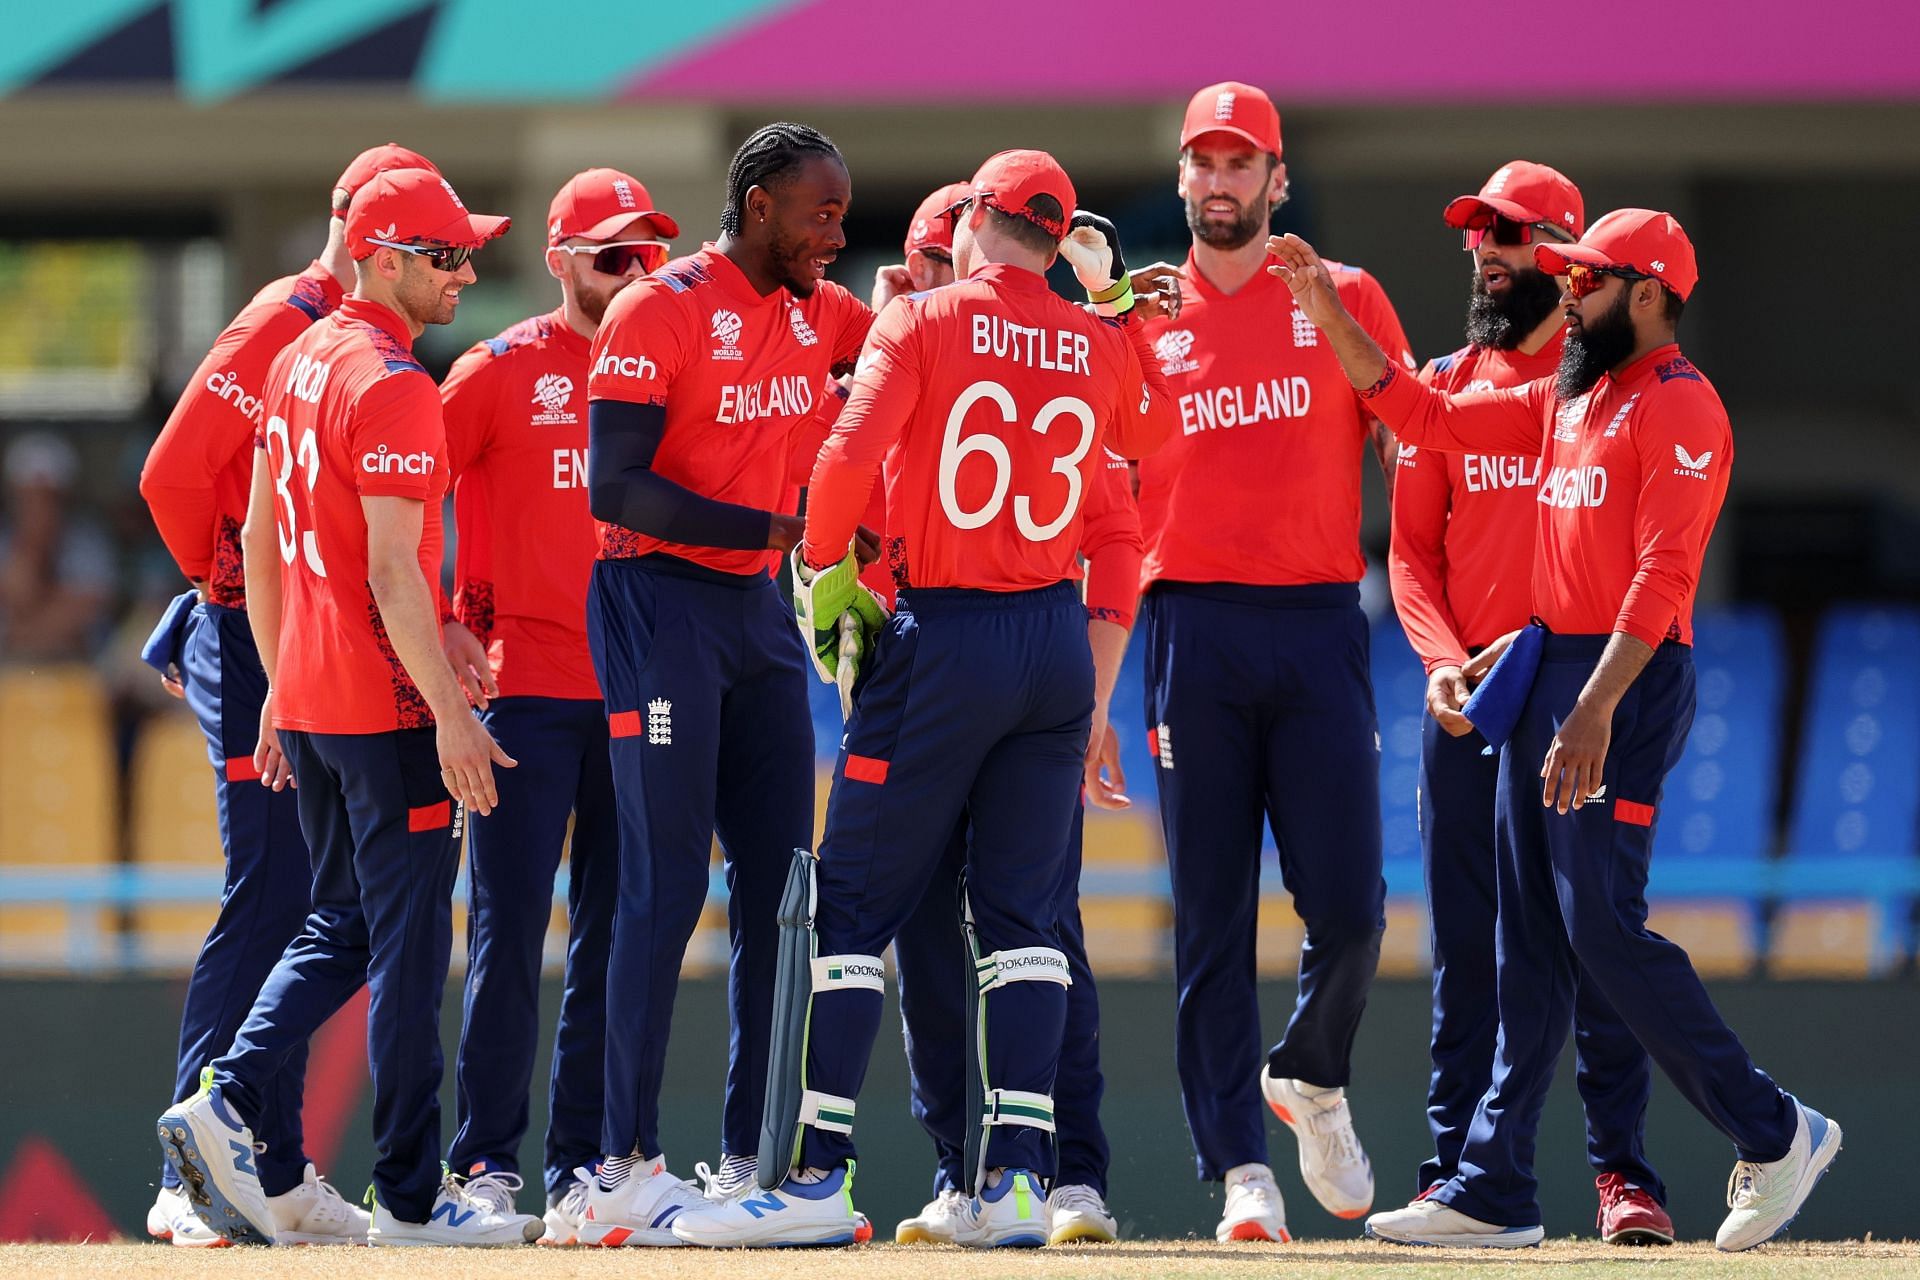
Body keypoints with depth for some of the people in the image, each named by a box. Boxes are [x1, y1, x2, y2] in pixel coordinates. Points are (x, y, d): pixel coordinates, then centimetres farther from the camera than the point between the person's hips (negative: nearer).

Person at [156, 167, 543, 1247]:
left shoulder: (300, 360, 12)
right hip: (387, 710, -9)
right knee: (408, 944, -2)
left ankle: (225, 1108, 3)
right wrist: (452, 715, -20)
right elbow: (393, 573, -21)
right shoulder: (393, 385, -16)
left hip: (306, 700, 9)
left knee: (343, 926, 17)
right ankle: (412, 1196, 1)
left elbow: (260, 538, 18)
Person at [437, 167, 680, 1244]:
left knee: (615, 933, 3)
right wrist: (442, 627, -7)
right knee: (511, 930, -6)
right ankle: (488, 1164, -2)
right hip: (527, 686, -4)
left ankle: (586, 1166, 8)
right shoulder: (501, 370, 1)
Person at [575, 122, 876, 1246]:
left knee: (777, 883, 6)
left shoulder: (818, 313, 9)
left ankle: (750, 1161, 12)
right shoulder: (659, 314, -13)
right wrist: (771, 526, -23)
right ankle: (628, 1170, -5)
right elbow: (614, 489, -19)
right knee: (667, 887, -9)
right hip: (660, 605, -8)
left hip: (761, 609, 8)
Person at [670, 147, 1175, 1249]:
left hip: (944, 638, -4)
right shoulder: (1099, 345, 8)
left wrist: (824, 567, -2)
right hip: (1059, 641, 4)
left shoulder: (923, 321, -5)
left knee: (853, 905, -1)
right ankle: (1018, 1175, 0)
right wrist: (1115, 304, 29)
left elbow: (853, 451, -17)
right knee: (1021, 917, 8)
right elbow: (1155, 431, 29)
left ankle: (818, 1173, -6)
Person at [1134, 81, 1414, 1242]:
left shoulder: (1346, 301, 9)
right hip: (1192, 632, 1)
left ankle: (1313, 1081, 22)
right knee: (1212, 915, -2)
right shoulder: (1137, 324, 12)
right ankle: (1243, 1168, 0)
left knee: (1347, 903, -7)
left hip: (1319, 624, -1)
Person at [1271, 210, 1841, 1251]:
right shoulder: (1563, 402, 17)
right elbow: (1420, 415, 21)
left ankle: (1774, 1134, -2)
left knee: (1601, 923, -12)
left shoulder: (1678, 404, -11)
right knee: (1529, 936, 7)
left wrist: (1596, 709, -27)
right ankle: (1494, 1192, 8)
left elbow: (1663, 577, -20)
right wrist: (1326, 309, 14)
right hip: (1548, 674, 9)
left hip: (1627, 683, -9)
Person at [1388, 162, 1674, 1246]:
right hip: (1467, 703, 4)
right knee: (1465, 946, 3)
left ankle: (1624, 1174, -4)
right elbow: (1411, 547, 12)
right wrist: (1443, 660, -5)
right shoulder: (1447, 386, 14)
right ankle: (1455, 1175, 6)